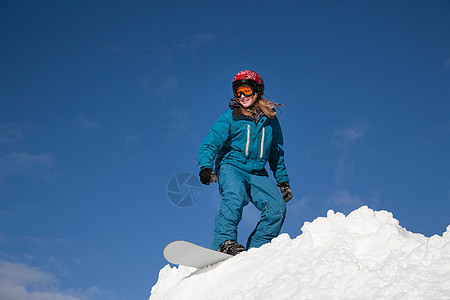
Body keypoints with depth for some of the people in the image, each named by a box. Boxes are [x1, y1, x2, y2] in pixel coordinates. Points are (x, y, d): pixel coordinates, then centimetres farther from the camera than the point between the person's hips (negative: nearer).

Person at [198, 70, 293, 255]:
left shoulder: (270, 120, 12)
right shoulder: (230, 117, 2)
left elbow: (277, 154, 21)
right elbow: (209, 144, -4)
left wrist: (283, 181, 17)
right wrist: (206, 167, -22)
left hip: (257, 174, 3)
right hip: (231, 168, -3)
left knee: (277, 207, -19)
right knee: (234, 198, -34)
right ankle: (224, 243, -41)